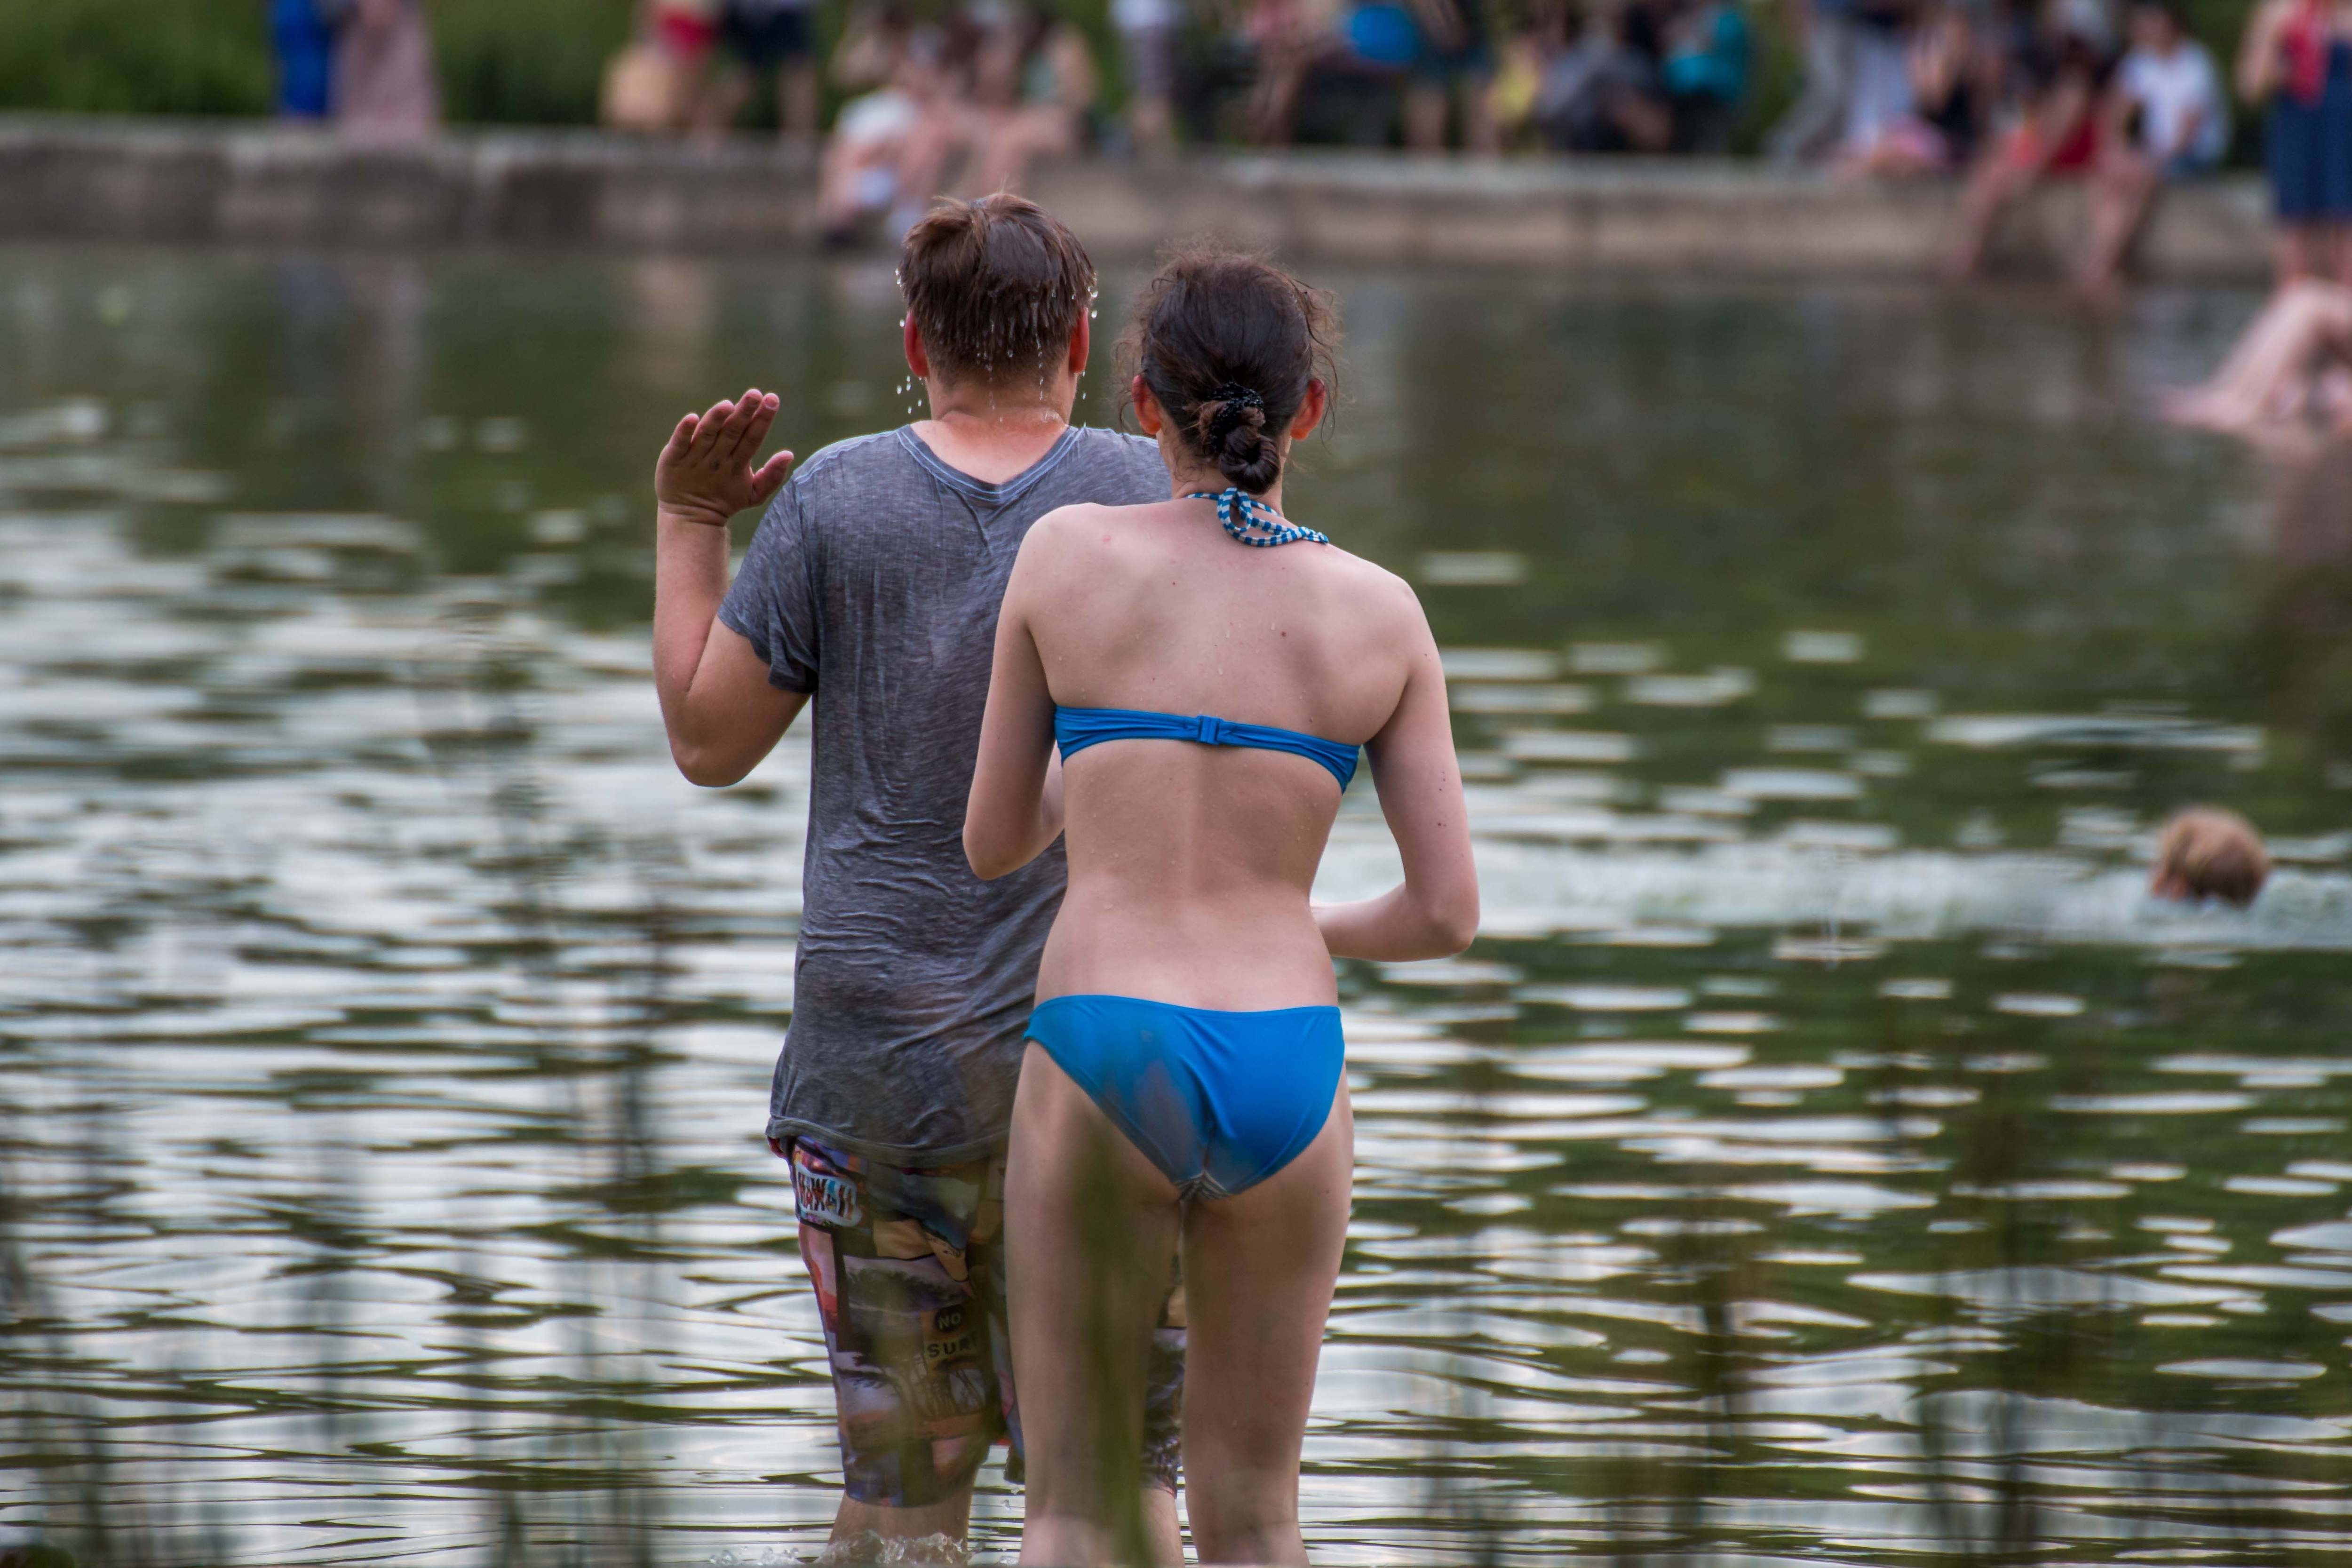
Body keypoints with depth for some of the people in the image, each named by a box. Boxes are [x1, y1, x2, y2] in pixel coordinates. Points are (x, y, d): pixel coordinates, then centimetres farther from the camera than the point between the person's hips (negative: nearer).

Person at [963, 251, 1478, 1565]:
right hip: (1286, 1066, 1)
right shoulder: (1381, 616, 3)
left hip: (1103, 1060, -1)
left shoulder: (1067, 558, 1)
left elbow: (995, 844, 11)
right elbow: (1450, 914, 4)